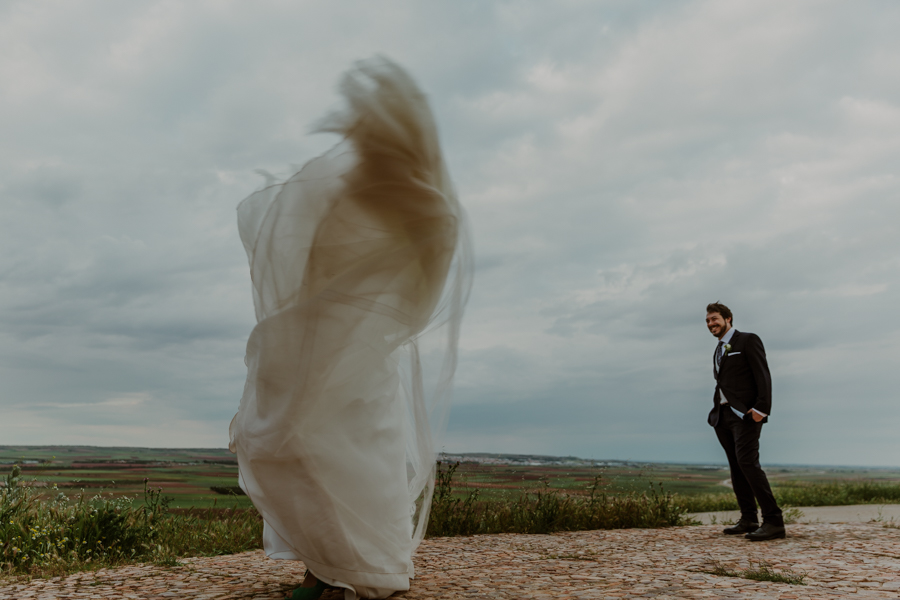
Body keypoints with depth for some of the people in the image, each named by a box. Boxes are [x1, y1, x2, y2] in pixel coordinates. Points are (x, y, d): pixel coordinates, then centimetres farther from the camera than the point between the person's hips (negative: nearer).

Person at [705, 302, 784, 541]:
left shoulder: (748, 340, -2)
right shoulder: (719, 350, 22)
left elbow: (763, 376, -10)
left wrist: (761, 408, -20)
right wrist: (716, 409, 10)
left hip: (745, 414, -8)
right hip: (723, 416, 8)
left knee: (747, 462, -18)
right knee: (736, 467, 8)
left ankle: (773, 521, -15)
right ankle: (748, 520, 13)